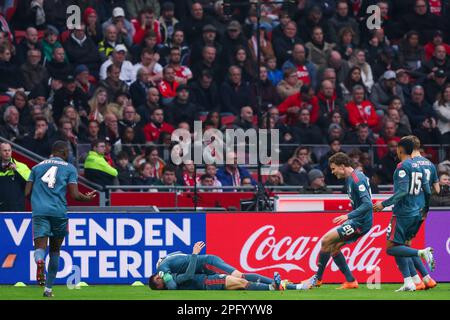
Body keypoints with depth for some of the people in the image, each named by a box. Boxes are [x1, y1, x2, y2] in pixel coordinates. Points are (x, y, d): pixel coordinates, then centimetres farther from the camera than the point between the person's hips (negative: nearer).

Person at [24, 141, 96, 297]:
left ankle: (39, 260, -48)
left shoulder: (37, 167, 18)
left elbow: (27, 193, 12)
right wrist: (87, 198, 20)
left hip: (39, 212, 1)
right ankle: (48, 288, 17)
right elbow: (74, 195, -1)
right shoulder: (69, 168, 9)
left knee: (40, 247, -10)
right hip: (59, 212, -1)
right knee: (55, 250, 14)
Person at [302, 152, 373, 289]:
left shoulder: (357, 179, -19)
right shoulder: (349, 178, 12)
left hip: (361, 222, -10)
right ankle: (350, 281, 10)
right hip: (356, 220, 10)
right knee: (333, 247, 9)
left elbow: (367, 204, -27)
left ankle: (317, 279, -1)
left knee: (326, 240, -12)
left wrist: (348, 216, -31)